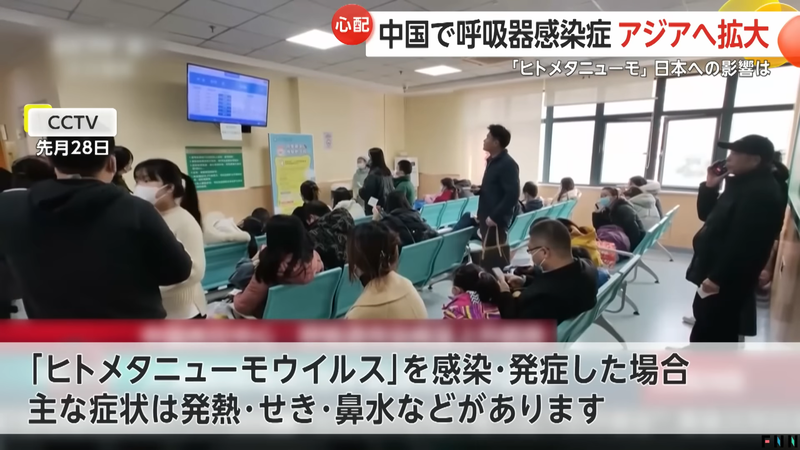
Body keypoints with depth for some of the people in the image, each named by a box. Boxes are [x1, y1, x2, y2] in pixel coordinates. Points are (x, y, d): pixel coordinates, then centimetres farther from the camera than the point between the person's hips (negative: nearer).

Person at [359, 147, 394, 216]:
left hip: (374, 208, -8)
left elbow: (365, 193, -20)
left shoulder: (373, 174, -18)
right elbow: (392, 189, 17)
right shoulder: (388, 172, 7)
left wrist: (360, 190, 3)